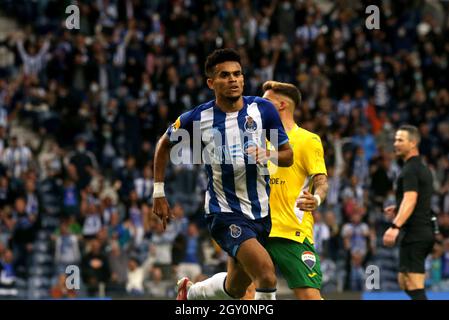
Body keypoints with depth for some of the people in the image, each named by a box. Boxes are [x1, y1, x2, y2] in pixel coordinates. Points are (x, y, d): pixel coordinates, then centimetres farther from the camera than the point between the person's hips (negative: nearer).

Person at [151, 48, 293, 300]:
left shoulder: (263, 109, -5)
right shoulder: (198, 118, -9)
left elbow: (288, 156, 3)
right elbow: (165, 144, 10)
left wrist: (268, 154, -20)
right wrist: (159, 194, 8)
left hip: (260, 211, 4)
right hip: (224, 211, -4)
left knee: (235, 289, 20)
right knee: (266, 273, -26)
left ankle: (191, 292, 50)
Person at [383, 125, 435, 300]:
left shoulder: (410, 170, -13)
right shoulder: (423, 168, 18)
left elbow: (410, 200, -28)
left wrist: (395, 226, -39)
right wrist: (398, 209, 22)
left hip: (414, 232, -10)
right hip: (426, 231, 10)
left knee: (414, 287, -11)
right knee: (404, 281, 17)